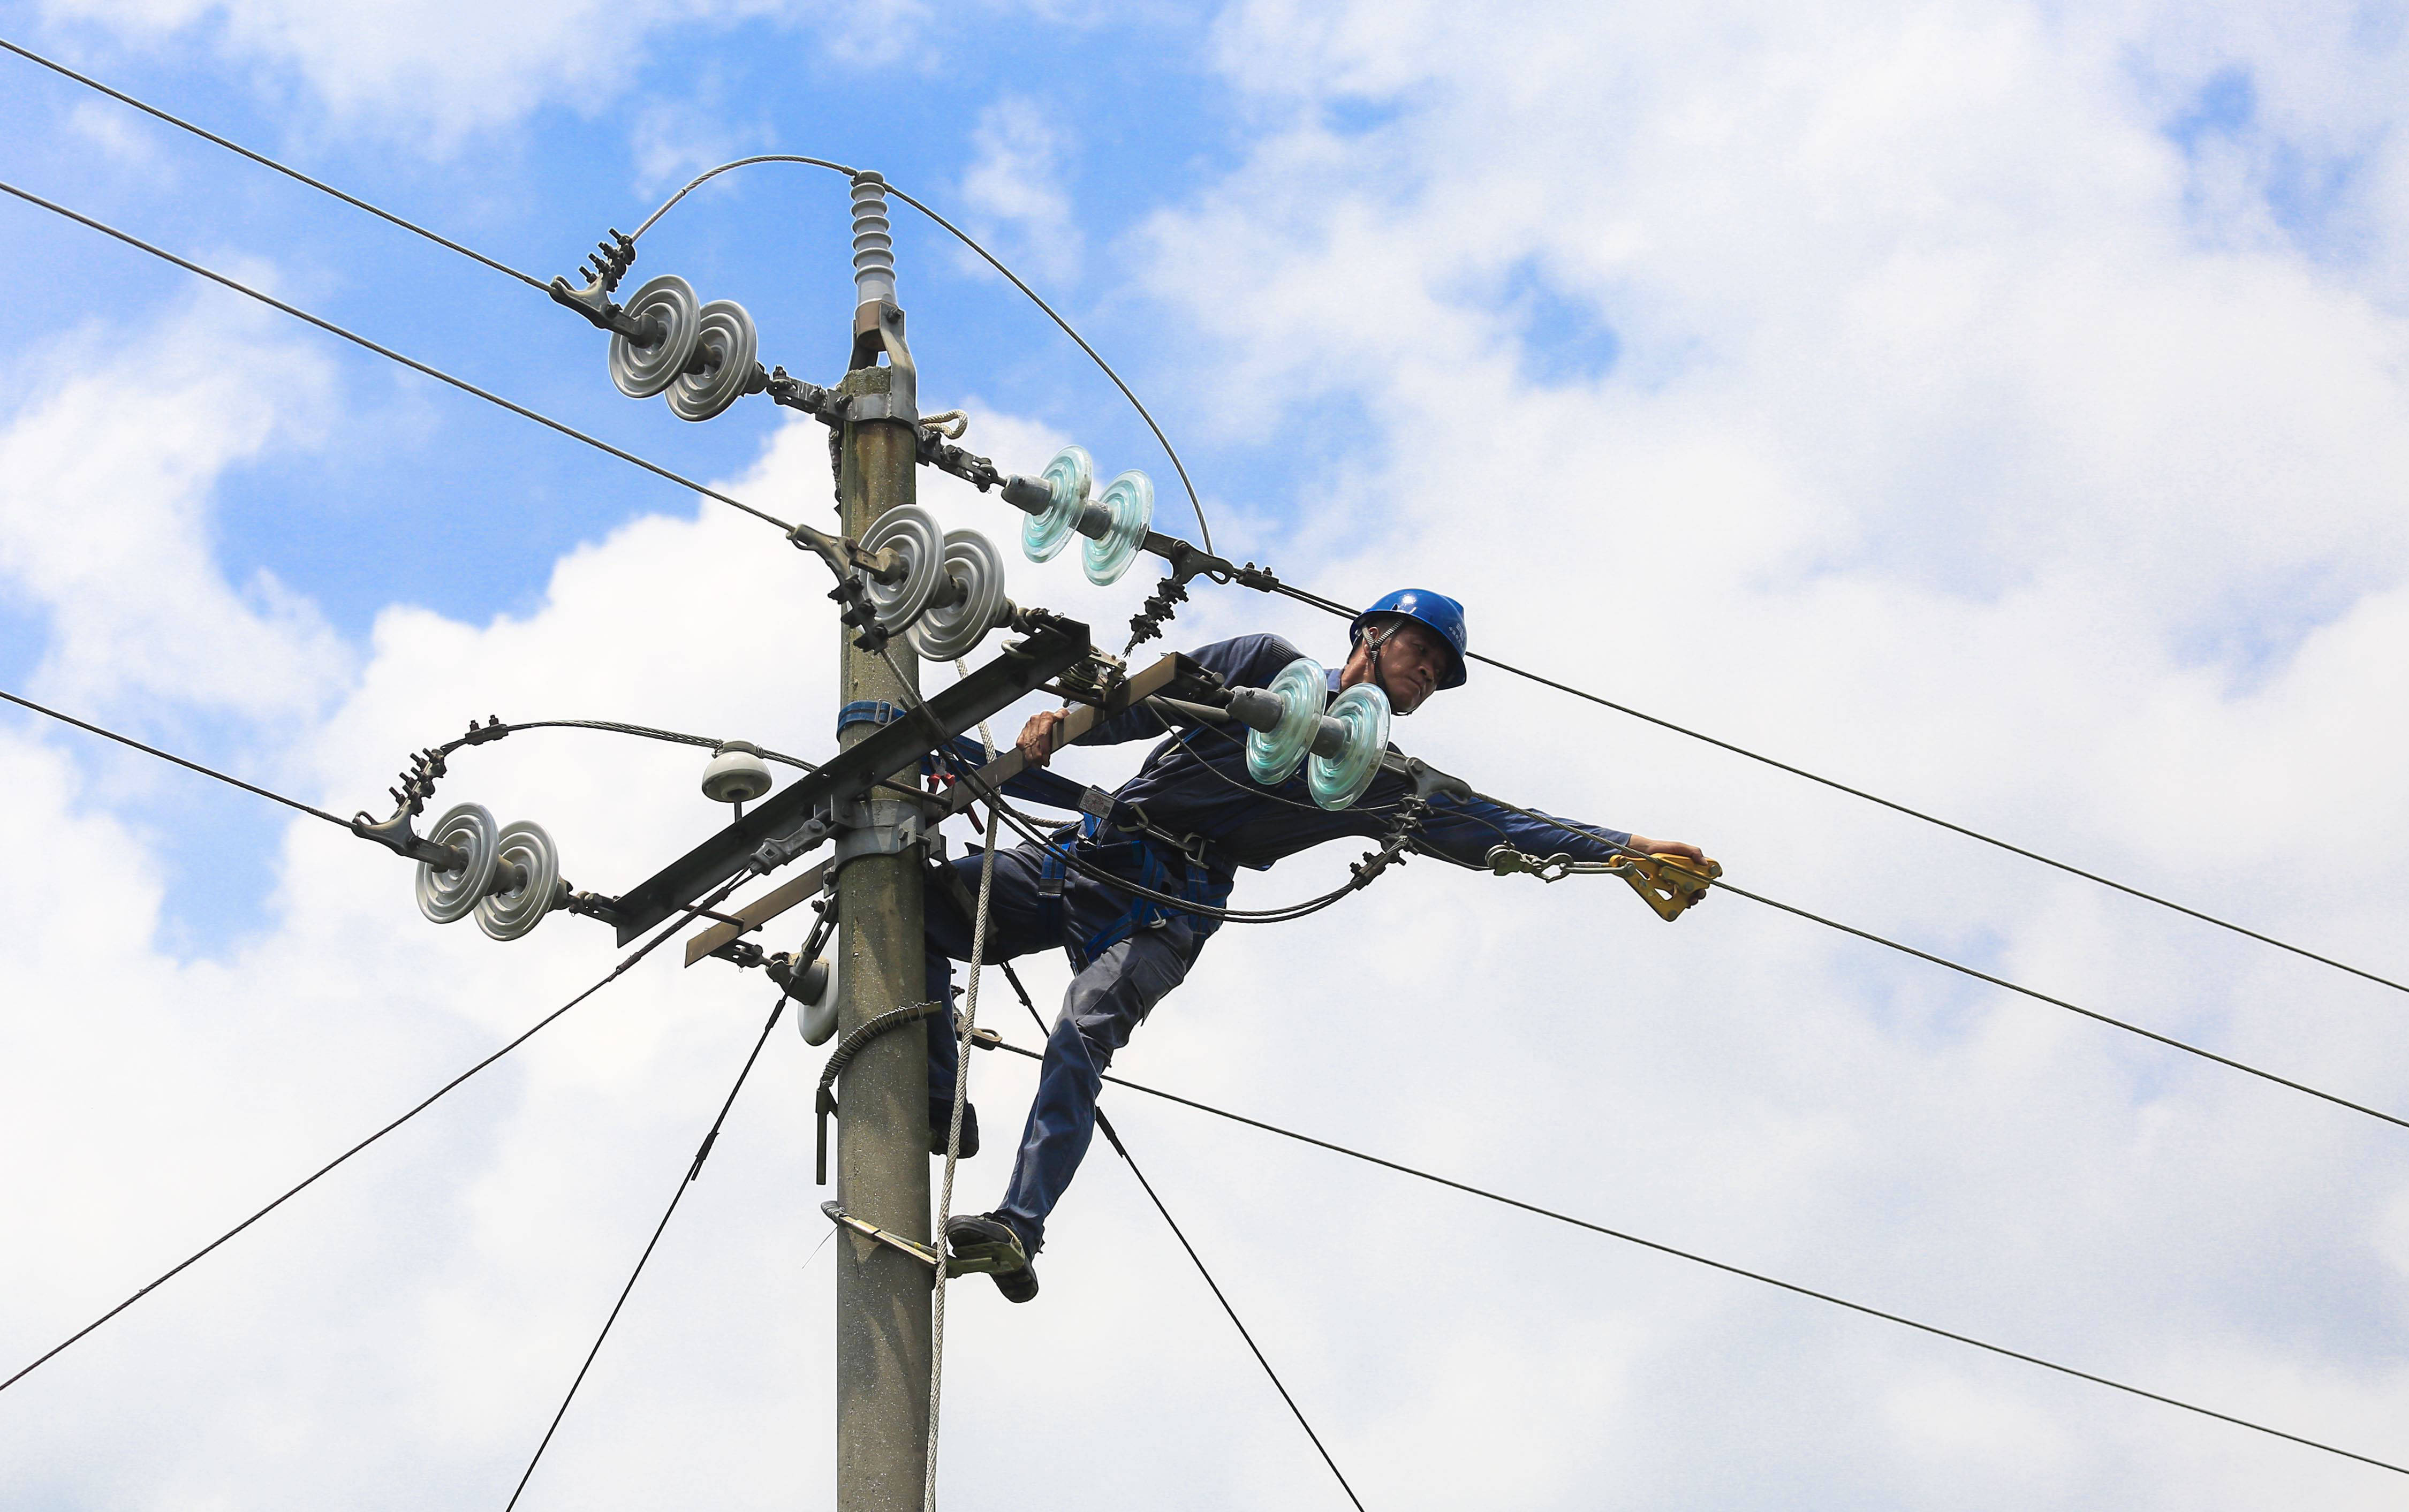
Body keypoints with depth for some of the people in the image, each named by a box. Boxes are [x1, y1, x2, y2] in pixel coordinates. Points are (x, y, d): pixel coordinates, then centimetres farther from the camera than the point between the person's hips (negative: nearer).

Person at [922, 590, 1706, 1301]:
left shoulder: (1380, 785, 16)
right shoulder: (1268, 665, 14)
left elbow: (1495, 829, 10)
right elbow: (1145, 702, 11)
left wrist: (1629, 850, 3)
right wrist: (1063, 722, -9)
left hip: (1166, 912, -2)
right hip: (1089, 852, 2)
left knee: (1084, 1028, -29)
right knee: (922, 904, -12)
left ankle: (1021, 1228, -40)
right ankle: (940, 1110, 0)